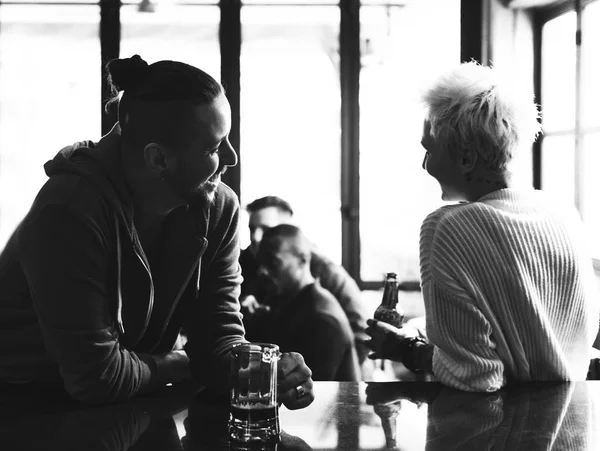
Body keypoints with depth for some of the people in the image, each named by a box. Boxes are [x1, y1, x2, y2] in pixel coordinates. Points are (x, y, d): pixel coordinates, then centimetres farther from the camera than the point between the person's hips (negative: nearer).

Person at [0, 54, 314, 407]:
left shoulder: (219, 208, -7)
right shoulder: (70, 210, -26)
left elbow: (219, 337, -5)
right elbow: (97, 375, -25)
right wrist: (180, 365, -10)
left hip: (133, 411, 5)